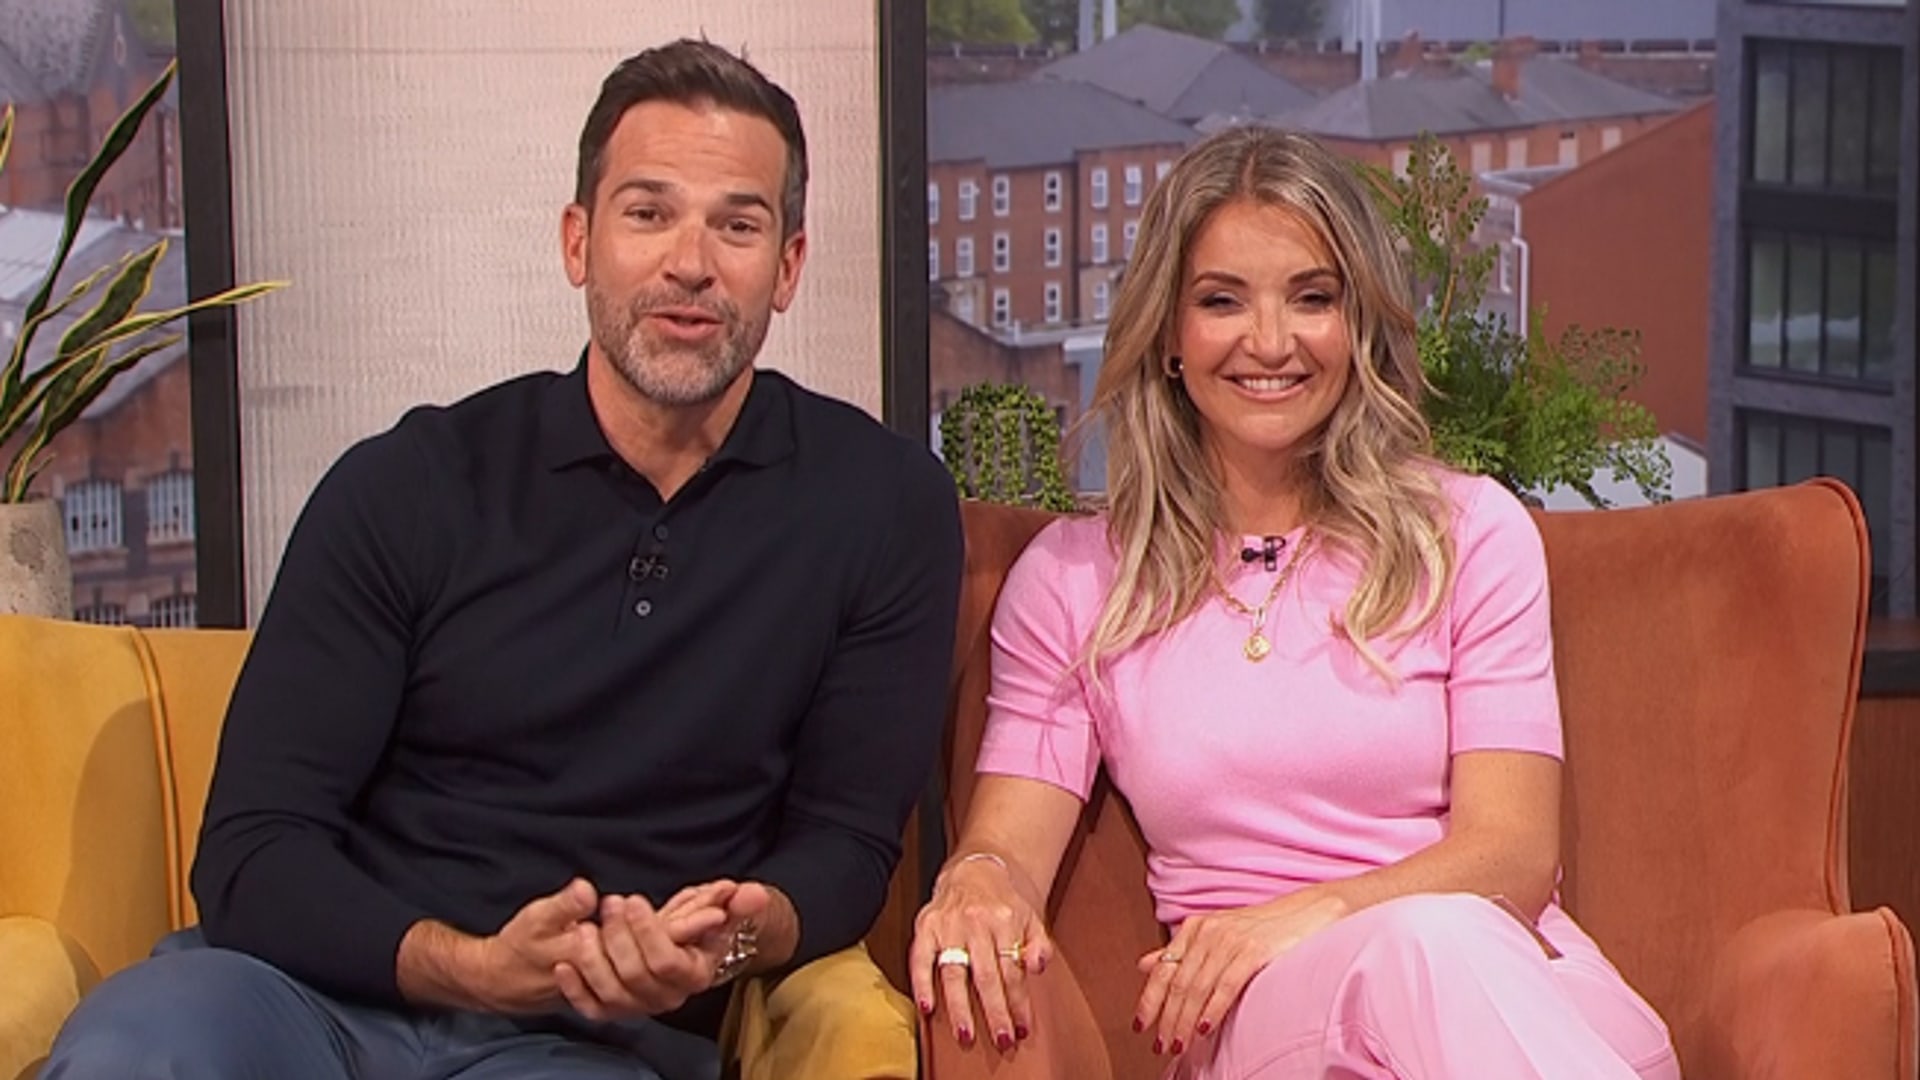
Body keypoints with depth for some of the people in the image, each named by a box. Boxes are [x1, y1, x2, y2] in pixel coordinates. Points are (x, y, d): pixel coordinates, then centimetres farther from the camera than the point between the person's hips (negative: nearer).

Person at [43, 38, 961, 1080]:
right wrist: (471, 965, -22)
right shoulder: (408, 486, -1)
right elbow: (254, 852, -4)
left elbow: (847, 835, 5)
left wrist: (743, 937, -19)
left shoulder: (881, 504, 0)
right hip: (330, 987, 0)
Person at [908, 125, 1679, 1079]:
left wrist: (1311, 915, -19)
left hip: (1512, 978, 1)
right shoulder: (1074, 580, 15)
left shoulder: (1469, 532, 11)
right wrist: (977, 884, -21)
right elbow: (1007, 845, 6)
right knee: (1426, 946, -37)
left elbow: (1514, 856, 1)